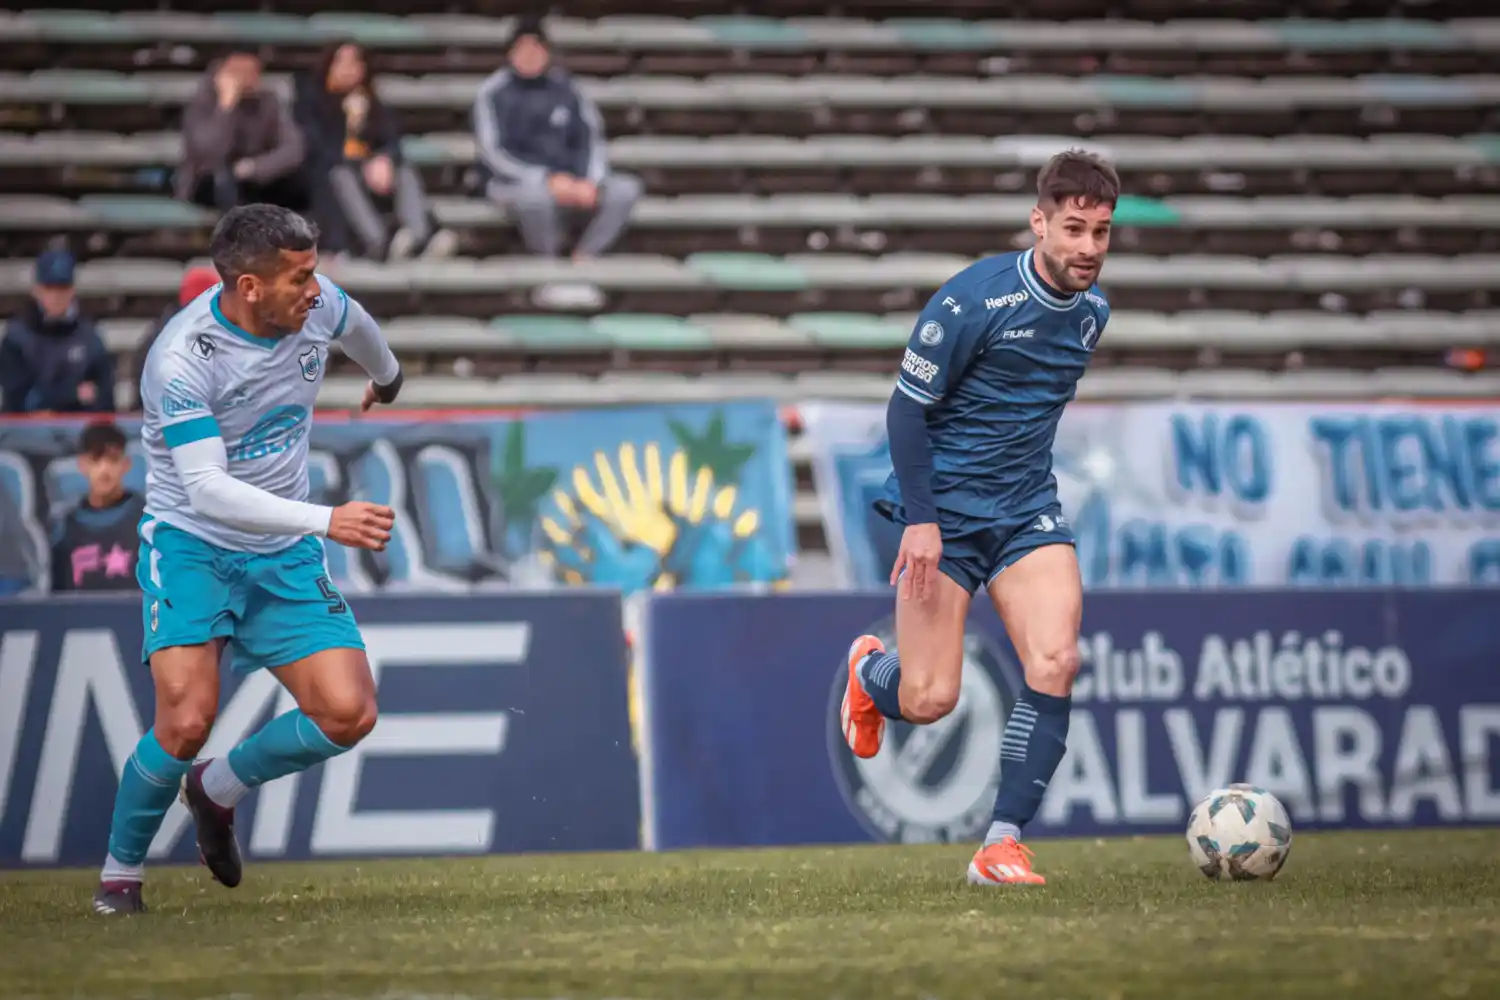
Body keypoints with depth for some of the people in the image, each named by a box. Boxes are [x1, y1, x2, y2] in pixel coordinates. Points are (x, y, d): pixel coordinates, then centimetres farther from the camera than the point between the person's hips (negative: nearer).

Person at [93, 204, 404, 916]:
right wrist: (328, 521, -38)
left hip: (284, 555, 5)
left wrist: (386, 376, 43)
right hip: (191, 544, -5)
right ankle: (120, 871, 3)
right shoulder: (183, 357, -24)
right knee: (188, 718, -23)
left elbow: (355, 326, 21)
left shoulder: (317, 306, -7)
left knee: (348, 714, -10)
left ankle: (217, 790, 18)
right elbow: (207, 490, -31)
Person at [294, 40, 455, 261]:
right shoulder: (310, 100, 8)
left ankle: (423, 237, -53)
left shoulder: (372, 104, 22)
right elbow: (317, 146, -6)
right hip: (329, 170, -4)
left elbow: (392, 141, 9)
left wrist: (385, 160, -17)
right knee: (341, 175, -38)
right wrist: (364, 168, -18)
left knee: (406, 172, -26)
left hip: (373, 168, 4)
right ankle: (378, 242, -63)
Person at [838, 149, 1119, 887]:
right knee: (929, 701, -5)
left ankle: (1002, 845, -10)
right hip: (945, 511, -5)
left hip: (1028, 508, 5)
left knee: (1055, 664, -17)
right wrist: (920, 518, -19)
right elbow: (906, 409, -13)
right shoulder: (973, 300, -17)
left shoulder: (1092, 311, 4)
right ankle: (869, 669, 33)